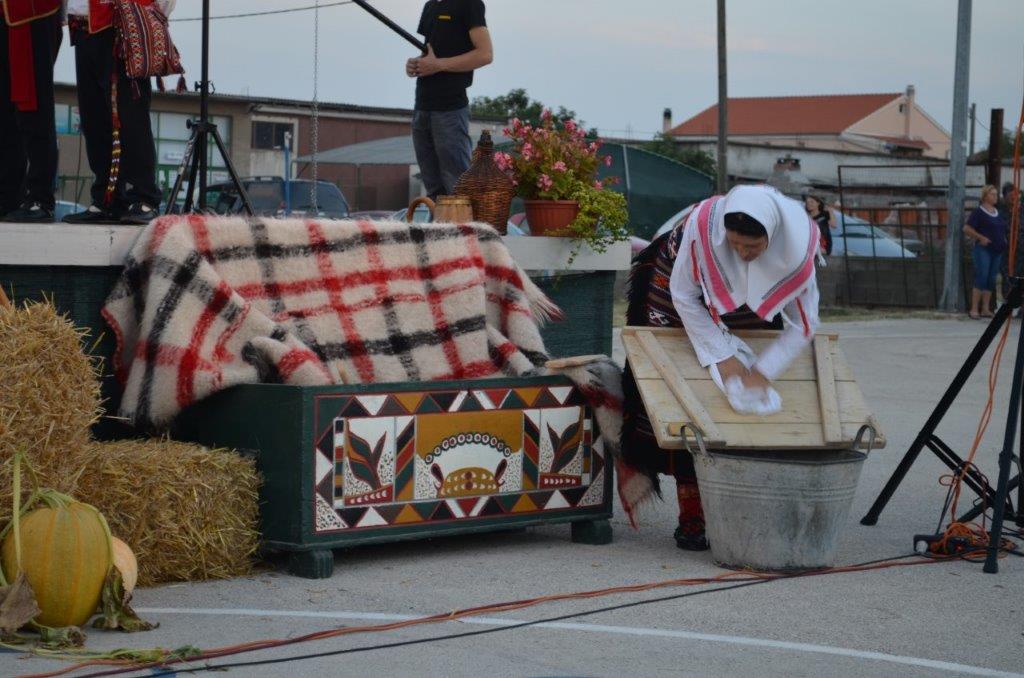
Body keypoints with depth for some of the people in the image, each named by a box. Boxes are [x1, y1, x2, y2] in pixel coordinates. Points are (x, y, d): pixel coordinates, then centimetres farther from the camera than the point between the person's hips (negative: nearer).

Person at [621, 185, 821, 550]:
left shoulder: (798, 245, -31)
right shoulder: (704, 223, -38)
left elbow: (803, 324, -20)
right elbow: (683, 294, -24)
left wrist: (762, 372, -29)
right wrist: (721, 355, -27)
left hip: (753, 306, 2)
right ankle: (692, 516, 0)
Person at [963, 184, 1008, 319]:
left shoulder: (998, 213, 16)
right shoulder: (979, 212, -6)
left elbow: (1003, 228, 30)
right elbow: (967, 228, -11)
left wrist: (1004, 240, 13)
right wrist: (980, 237, -17)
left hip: (997, 250, 7)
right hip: (983, 249, -7)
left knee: (991, 280, 7)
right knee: (981, 278, -11)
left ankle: (985, 309, 12)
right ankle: (974, 309, -9)